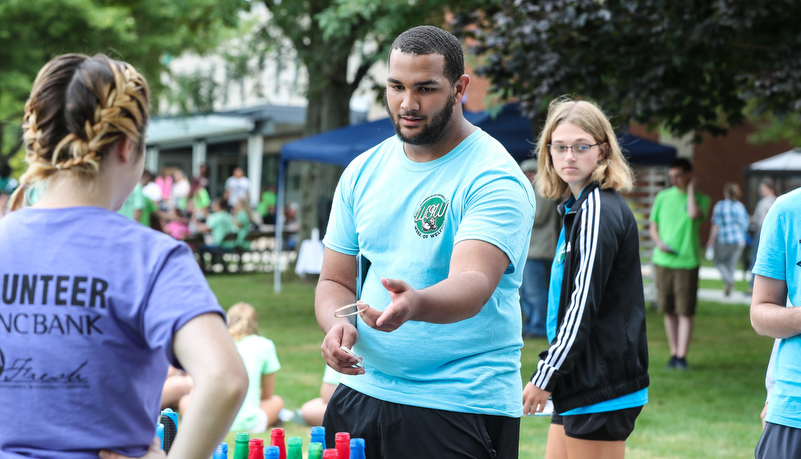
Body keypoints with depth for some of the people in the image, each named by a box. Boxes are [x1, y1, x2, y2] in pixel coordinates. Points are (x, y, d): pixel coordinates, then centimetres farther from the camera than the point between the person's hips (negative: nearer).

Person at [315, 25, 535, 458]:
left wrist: (415, 304, -49)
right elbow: (335, 280, 12)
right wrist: (337, 324, -11)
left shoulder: (495, 179, -13)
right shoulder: (363, 172, 8)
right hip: (362, 389, 6)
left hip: (460, 407, -5)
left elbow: (473, 285, -27)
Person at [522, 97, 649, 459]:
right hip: (582, 380, 10)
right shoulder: (578, 208, 16)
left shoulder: (598, 210, -14)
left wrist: (544, 377, -16)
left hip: (602, 383, -10)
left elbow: (584, 304, -19)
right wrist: (551, 374, 19)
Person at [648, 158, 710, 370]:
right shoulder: (662, 197, 10)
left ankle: (682, 356, -3)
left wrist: (691, 189, -8)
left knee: (686, 312, -5)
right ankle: (674, 353, 15)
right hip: (664, 260, 3)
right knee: (669, 310, 6)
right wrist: (659, 243, -8)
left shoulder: (700, 199, 2)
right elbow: (653, 227, 12)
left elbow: (694, 214, -20)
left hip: (687, 261, -3)